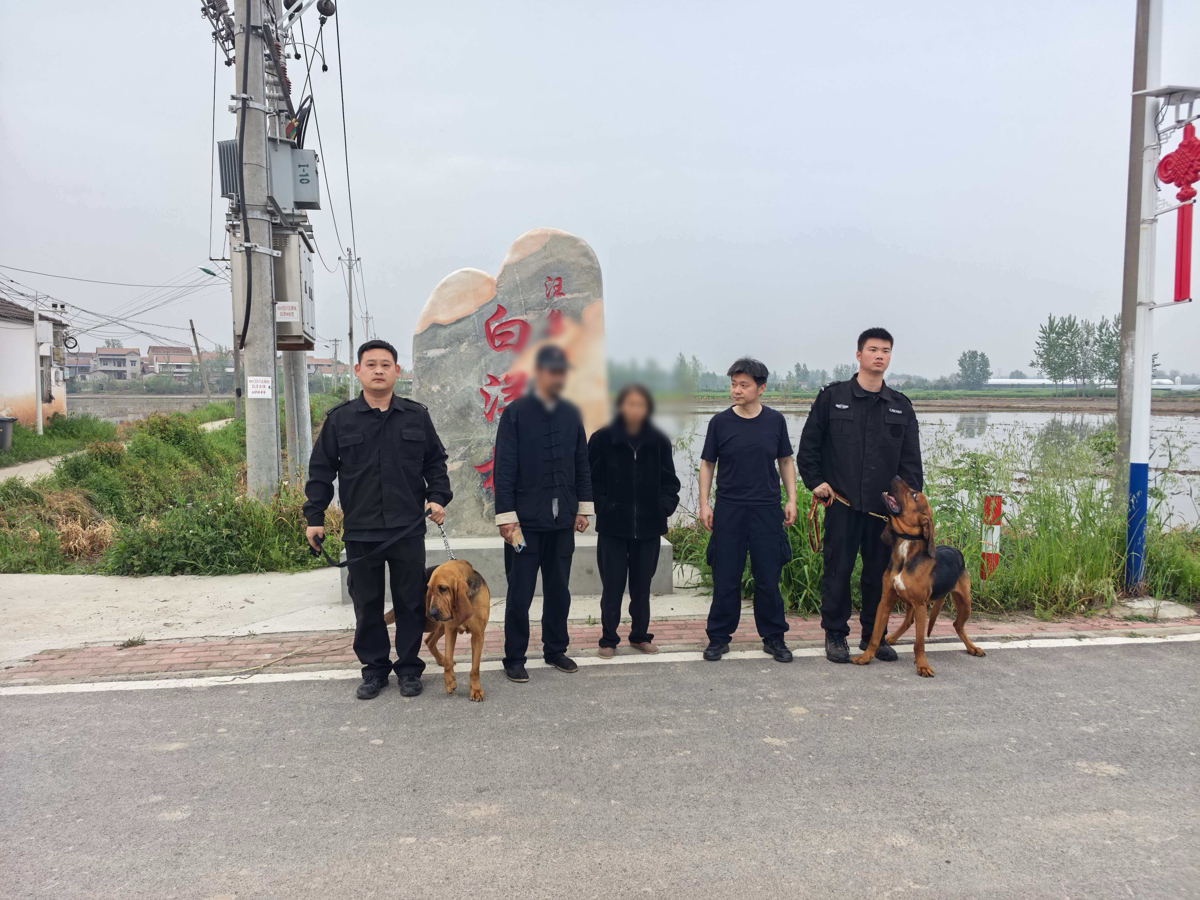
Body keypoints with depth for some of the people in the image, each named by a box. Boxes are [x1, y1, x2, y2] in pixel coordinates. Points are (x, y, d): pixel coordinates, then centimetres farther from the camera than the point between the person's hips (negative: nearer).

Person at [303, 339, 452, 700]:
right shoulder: (340, 418, 3)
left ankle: (409, 667, 21)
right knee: (366, 603, 8)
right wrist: (314, 516, 3)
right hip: (360, 531, 0)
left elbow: (435, 461, 13)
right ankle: (374, 667, 23)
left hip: (408, 529, 0)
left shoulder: (416, 415, 5)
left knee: (411, 601, 7)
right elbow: (321, 469, 6)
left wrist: (438, 496, -1)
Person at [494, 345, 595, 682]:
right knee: (520, 594, 4)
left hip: (563, 519, 4)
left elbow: (582, 463, 13)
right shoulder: (516, 412, -6)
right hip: (526, 518, -4)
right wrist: (506, 515, -12)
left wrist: (584, 507, 9)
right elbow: (504, 468, -8)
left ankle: (556, 649, 29)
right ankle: (514, 658, 16)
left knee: (559, 590, 14)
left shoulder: (571, 413, 8)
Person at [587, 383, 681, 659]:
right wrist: (603, 506, -10)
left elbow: (669, 481, 9)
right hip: (612, 526, -2)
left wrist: (665, 507, -4)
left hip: (648, 526, 2)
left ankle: (640, 635, 27)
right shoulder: (602, 439, -5)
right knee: (613, 584, 2)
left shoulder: (659, 441, 2)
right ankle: (608, 639, 15)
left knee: (642, 584, 12)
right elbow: (591, 479, 0)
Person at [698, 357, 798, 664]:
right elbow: (707, 464, 6)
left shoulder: (775, 420, 3)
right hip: (728, 509, -1)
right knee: (725, 577, 3)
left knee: (768, 577, 6)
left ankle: (773, 637, 20)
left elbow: (785, 462, 12)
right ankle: (719, 637, 16)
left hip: (767, 511, 1)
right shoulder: (720, 422, 0)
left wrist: (791, 500, 5)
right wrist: (704, 504, 0)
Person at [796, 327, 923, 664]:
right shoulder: (832, 396, 1)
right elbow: (808, 445, 6)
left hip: (884, 507, 3)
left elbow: (911, 458, 10)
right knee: (838, 570, 3)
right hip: (842, 504, -3)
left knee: (880, 573, 9)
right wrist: (815, 481, -1)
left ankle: (874, 634, 23)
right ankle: (835, 634, 16)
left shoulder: (900, 405, 9)